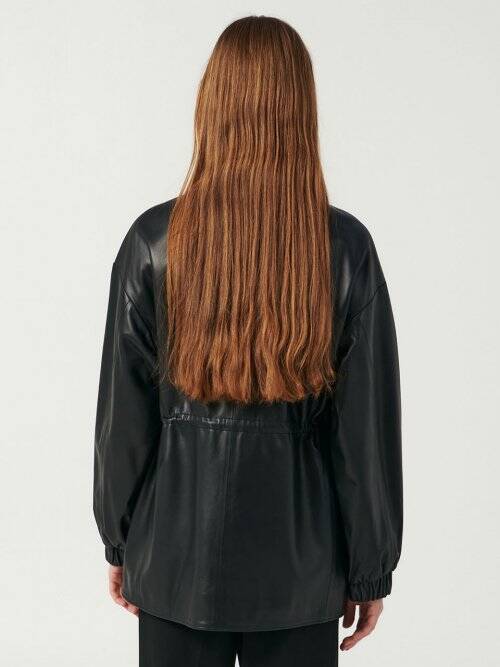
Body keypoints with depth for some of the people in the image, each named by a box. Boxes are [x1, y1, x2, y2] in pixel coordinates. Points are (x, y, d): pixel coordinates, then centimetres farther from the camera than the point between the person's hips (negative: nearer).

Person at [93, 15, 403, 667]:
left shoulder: (155, 241, -10)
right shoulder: (346, 247, -10)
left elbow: (124, 414, -4)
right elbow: (367, 424, -6)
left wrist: (120, 542, 10)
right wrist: (371, 569, 4)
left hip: (177, 553, 0)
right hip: (300, 563, 0)